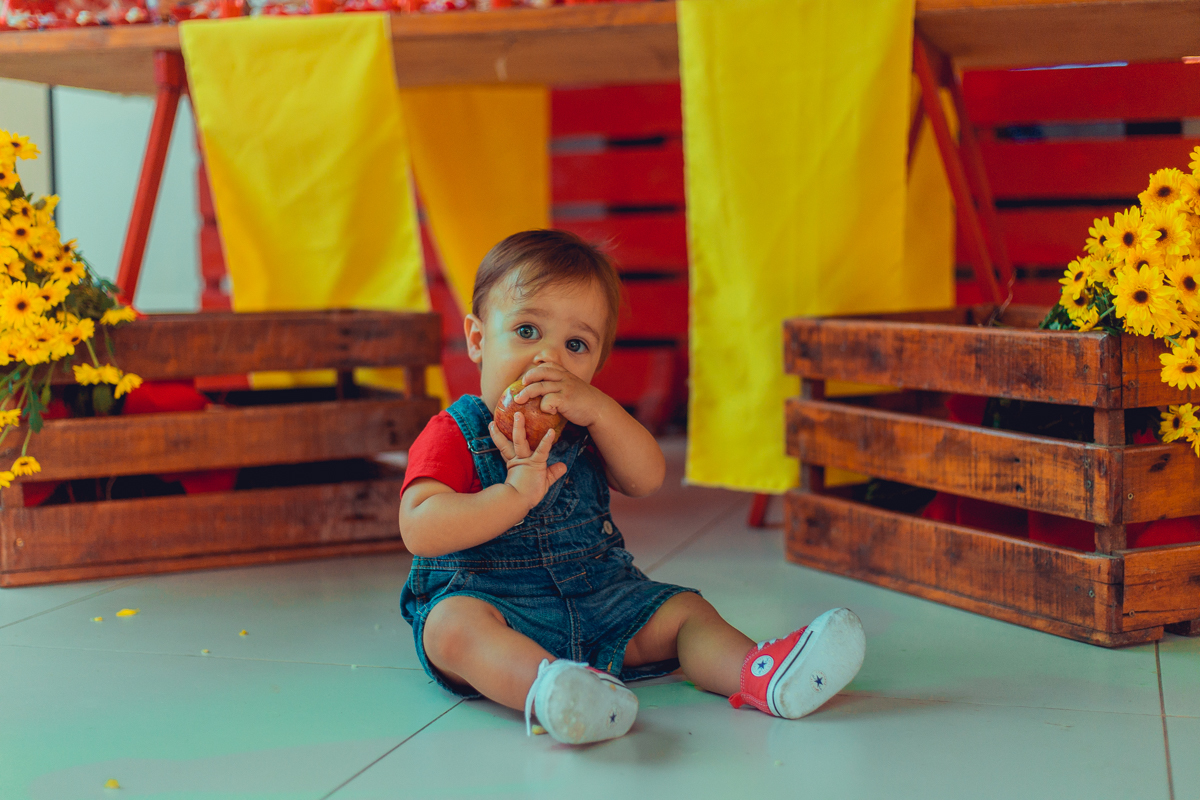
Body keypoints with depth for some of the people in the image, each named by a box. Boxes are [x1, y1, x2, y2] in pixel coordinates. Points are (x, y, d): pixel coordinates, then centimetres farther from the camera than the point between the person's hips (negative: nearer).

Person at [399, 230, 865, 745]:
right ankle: (545, 685, -64)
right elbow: (419, 530, -18)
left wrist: (597, 410, -17)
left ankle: (757, 674, -32)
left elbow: (647, 479, -3)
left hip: (597, 601, 6)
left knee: (682, 610, -8)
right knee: (453, 623, -37)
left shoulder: (585, 427, 13)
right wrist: (514, 495, -27)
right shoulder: (452, 436, -4)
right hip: (487, 599, -6)